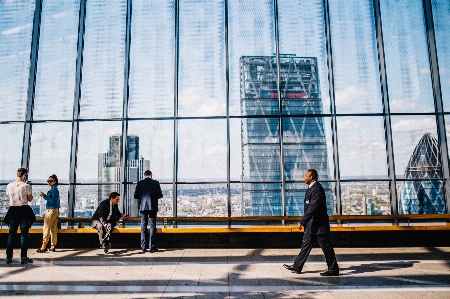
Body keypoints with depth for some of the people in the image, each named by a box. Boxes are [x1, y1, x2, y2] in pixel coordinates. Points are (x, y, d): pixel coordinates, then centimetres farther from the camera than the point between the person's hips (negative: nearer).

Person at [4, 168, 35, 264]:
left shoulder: (9, 186, 1)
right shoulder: (26, 186, -10)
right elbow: (30, 199, -2)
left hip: (13, 210, 4)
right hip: (24, 211, -4)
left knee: (11, 234, 11)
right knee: (24, 234, 2)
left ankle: (9, 257, 14)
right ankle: (23, 257, 3)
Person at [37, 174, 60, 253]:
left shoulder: (53, 189, -12)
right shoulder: (56, 189, 16)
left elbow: (52, 201, -19)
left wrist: (44, 196, -18)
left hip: (51, 210, -10)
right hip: (56, 210, 10)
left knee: (46, 228, -5)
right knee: (54, 229, 9)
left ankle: (44, 247, -3)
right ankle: (53, 246, 13)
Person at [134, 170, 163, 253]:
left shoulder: (140, 183, 2)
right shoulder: (156, 182, 0)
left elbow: (135, 196, 2)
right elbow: (160, 195, -2)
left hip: (143, 207, 1)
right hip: (153, 207, -1)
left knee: (143, 227, 7)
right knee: (152, 226, 4)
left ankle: (143, 247, 6)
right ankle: (152, 247, 4)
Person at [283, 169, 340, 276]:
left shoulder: (317, 189, -19)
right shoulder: (311, 187, 13)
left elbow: (313, 208, -25)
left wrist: (302, 221, -23)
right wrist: (304, 222, 19)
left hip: (319, 224, -11)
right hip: (311, 224, 11)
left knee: (326, 247, 2)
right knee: (305, 245, 13)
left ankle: (333, 269, 15)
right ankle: (297, 267, 20)